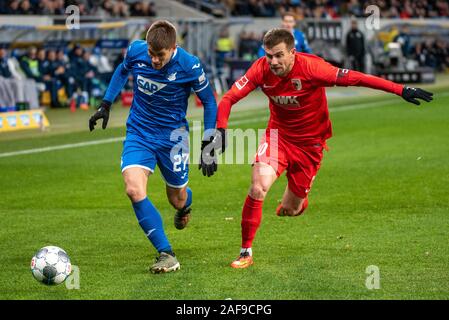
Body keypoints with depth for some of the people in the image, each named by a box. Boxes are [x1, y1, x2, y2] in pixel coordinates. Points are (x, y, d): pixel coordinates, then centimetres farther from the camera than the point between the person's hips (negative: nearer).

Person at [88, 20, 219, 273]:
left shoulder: (189, 65, -20)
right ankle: (167, 255, -17)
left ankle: (186, 204, 53)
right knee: (134, 189, -22)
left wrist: (208, 145, -8)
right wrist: (106, 105, 13)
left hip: (172, 135, -2)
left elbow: (209, 102, -6)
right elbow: (123, 71, 14)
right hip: (139, 132, 2)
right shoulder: (136, 51, -12)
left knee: (177, 200, 10)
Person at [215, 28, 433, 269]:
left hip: (309, 143, -1)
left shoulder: (311, 67, -25)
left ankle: (299, 199, 44)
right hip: (278, 135, 1)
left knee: (289, 210, 3)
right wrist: (221, 130, -28)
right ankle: (246, 252, -7)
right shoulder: (261, 69, -17)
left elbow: (354, 78, -26)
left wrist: (401, 90, -29)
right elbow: (228, 99, -12)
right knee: (259, 187, -24)